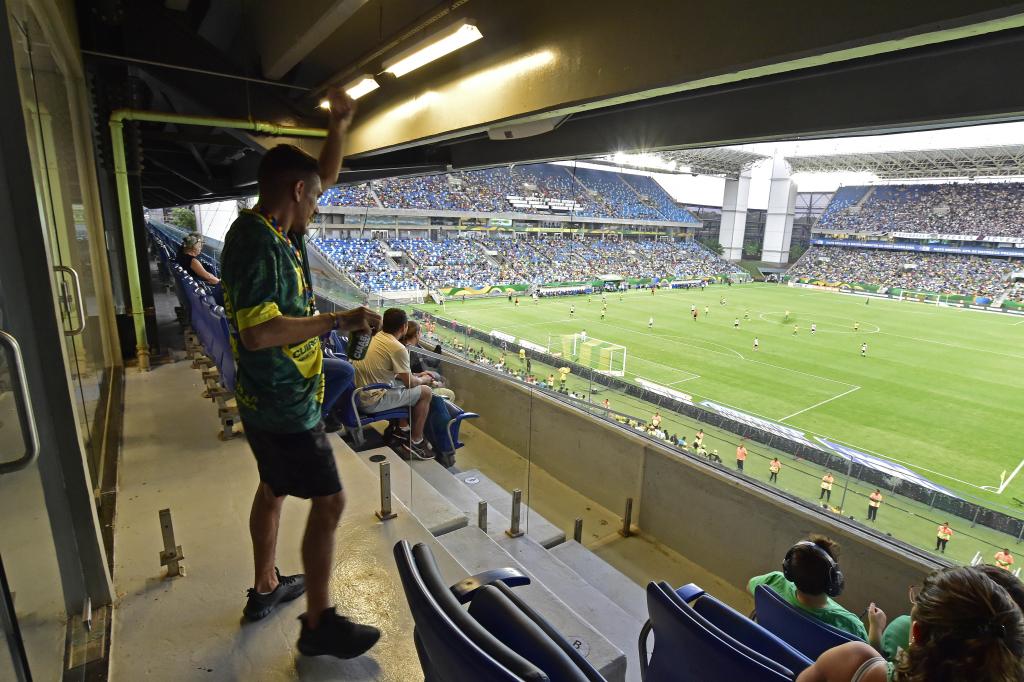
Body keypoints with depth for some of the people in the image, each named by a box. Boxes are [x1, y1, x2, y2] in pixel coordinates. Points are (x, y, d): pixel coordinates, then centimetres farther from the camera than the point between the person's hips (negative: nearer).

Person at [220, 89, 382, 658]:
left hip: (269, 402, 10)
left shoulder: (272, 230, 6)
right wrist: (338, 321, -27)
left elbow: (327, 176, 18)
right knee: (329, 501, -1)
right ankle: (319, 623, 15)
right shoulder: (259, 242, -22)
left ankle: (266, 589, 43)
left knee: (274, 489, 23)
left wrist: (339, 125, 11)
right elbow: (258, 331, -31)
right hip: (286, 407, -10)